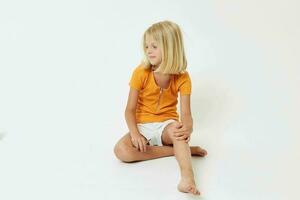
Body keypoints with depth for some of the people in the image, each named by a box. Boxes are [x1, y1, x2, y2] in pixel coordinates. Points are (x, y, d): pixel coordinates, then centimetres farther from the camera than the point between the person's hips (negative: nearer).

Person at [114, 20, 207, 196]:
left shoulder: (182, 77, -9)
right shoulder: (141, 73, -11)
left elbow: (186, 113, -14)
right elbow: (130, 110, -8)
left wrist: (187, 128, -38)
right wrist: (135, 133, -26)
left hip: (167, 124, -1)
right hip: (143, 125, 1)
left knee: (176, 128, -38)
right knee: (121, 150, -28)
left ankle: (187, 178, -49)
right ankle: (182, 150, -24)